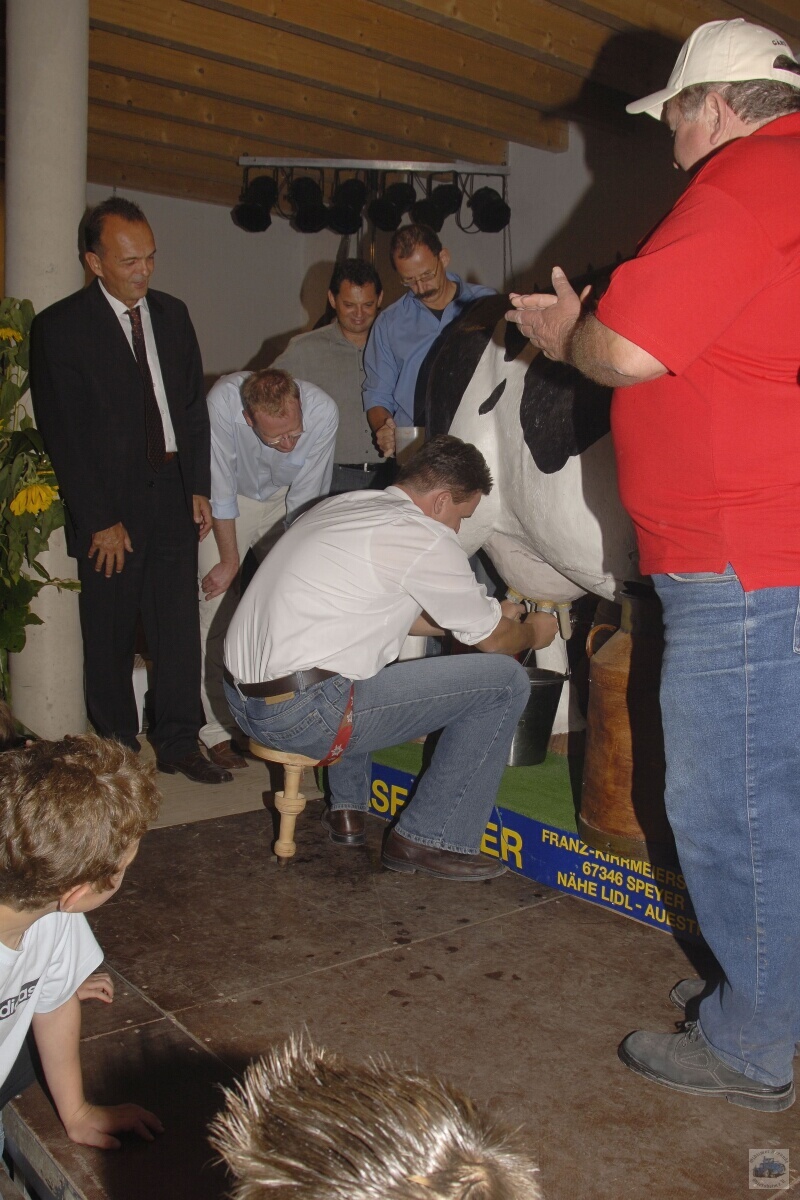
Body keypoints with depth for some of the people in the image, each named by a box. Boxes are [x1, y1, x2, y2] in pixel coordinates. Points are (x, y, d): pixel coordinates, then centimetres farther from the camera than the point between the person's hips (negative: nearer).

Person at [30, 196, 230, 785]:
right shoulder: (61, 327, -6)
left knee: (179, 623, 5)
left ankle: (177, 742, 16)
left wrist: (199, 488, 7)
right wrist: (100, 520, -12)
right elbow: (63, 434, -8)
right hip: (109, 502, -4)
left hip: (173, 495, 4)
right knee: (109, 636, 5)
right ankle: (118, 749, 20)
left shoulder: (172, 314, 10)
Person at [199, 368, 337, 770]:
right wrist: (230, 562, -15)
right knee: (215, 607, -10)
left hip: (286, 501, 2)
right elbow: (221, 494, -23)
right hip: (232, 502, -1)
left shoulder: (322, 411, -30)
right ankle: (218, 729, -2)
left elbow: (305, 502, -19)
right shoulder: (222, 402, -34)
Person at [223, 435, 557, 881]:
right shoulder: (425, 541, -9)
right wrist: (532, 632, 25)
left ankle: (347, 810, 34)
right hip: (304, 716, -9)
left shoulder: (342, 505, 16)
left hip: (241, 697, 9)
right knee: (505, 681, -3)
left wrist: (490, 612, 33)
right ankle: (431, 840, 7)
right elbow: (496, 641, 4)